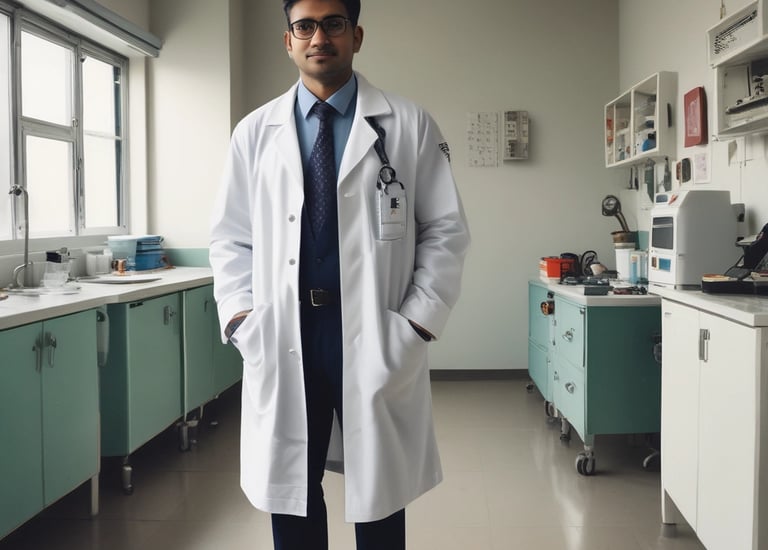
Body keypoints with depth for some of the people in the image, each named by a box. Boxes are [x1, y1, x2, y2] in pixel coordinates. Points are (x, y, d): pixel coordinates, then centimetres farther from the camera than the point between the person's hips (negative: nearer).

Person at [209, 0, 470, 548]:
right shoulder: (255, 131, 8)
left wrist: (417, 324, -7)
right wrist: (242, 318, -3)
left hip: (376, 338, -1)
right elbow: (231, 238, 11)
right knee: (290, 493, 12)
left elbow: (446, 231, 2)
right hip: (282, 341, 2)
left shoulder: (410, 125, 2)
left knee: (378, 498, 12)